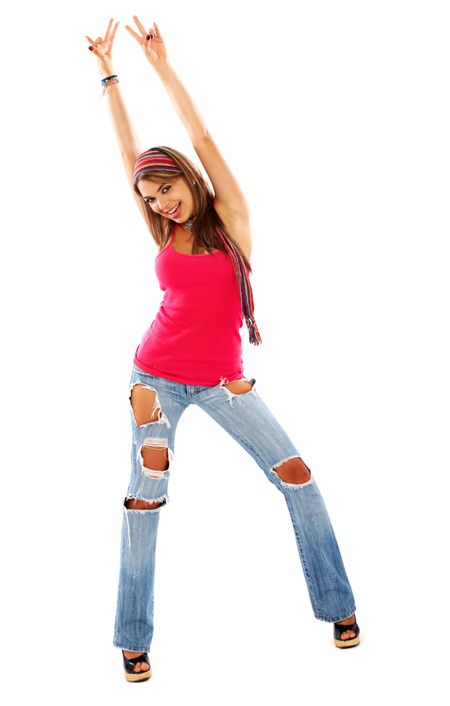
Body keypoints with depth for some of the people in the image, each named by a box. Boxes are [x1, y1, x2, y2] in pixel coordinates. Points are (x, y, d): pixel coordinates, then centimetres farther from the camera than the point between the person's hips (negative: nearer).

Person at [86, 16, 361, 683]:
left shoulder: (229, 219, -3)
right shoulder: (164, 232, 4)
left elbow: (202, 140, -9)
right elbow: (129, 151, 3)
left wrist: (162, 64, -9)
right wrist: (108, 74, 2)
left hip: (223, 379, -1)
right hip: (158, 374, 1)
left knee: (297, 476, -4)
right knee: (146, 491, -8)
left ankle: (337, 603, 12)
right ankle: (134, 639, 3)